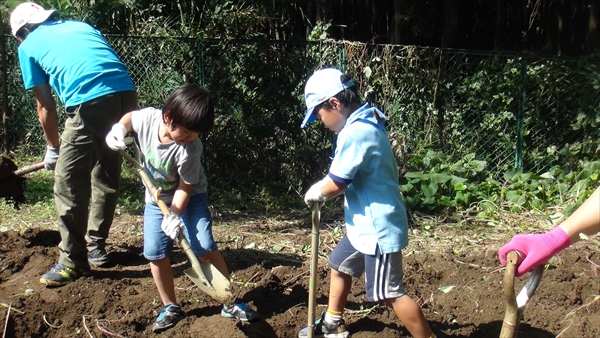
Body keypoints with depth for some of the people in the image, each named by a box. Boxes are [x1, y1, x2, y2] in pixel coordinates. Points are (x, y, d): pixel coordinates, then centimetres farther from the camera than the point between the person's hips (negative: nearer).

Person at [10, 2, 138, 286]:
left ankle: (73, 262, 10)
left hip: (90, 104, -6)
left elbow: (45, 106, 19)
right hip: (127, 95, 6)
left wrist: (53, 148, 31)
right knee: (106, 178, 20)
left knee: (68, 184, 5)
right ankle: (96, 248, 33)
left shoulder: (28, 47, 17)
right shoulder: (81, 26, 31)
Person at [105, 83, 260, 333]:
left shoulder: (190, 149, -31)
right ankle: (170, 307, 18)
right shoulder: (148, 118, -22)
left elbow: (185, 187, -21)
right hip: (156, 200, 4)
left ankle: (231, 303, 2)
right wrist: (118, 129, -16)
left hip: (188, 198, -4)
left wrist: (174, 214, -31)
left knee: (205, 249, -13)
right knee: (156, 254, 1)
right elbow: (129, 117, 3)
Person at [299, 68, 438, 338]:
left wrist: (316, 193, -1)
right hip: (366, 224, 11)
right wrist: (323, 187, 4)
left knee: (390, 294, -3)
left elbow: (336, 185, -20)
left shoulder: (355, 133, -24)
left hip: (377, 227, -11)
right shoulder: (367, 125, 8)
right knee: (339, 265, 25)